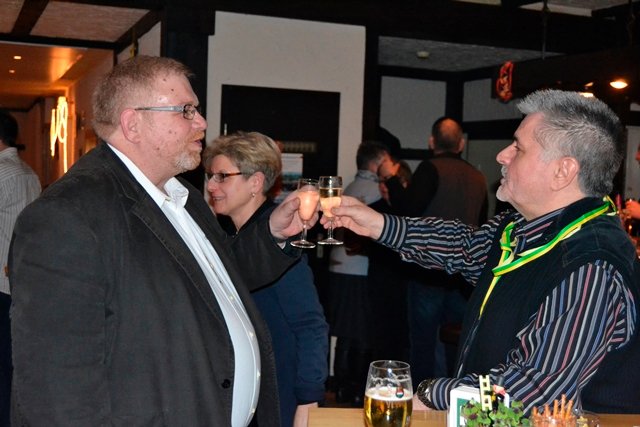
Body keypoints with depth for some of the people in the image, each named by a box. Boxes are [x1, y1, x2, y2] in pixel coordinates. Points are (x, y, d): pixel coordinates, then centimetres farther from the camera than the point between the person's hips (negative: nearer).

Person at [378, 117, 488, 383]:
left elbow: (408, 209, -21)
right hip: (464, 276, 6)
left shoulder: (431, 168, -11)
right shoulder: (478, 177, 8)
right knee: (456, 347, 15)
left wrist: (391, 179, -8)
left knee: (424, 344, 2)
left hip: (429, 274, -6)